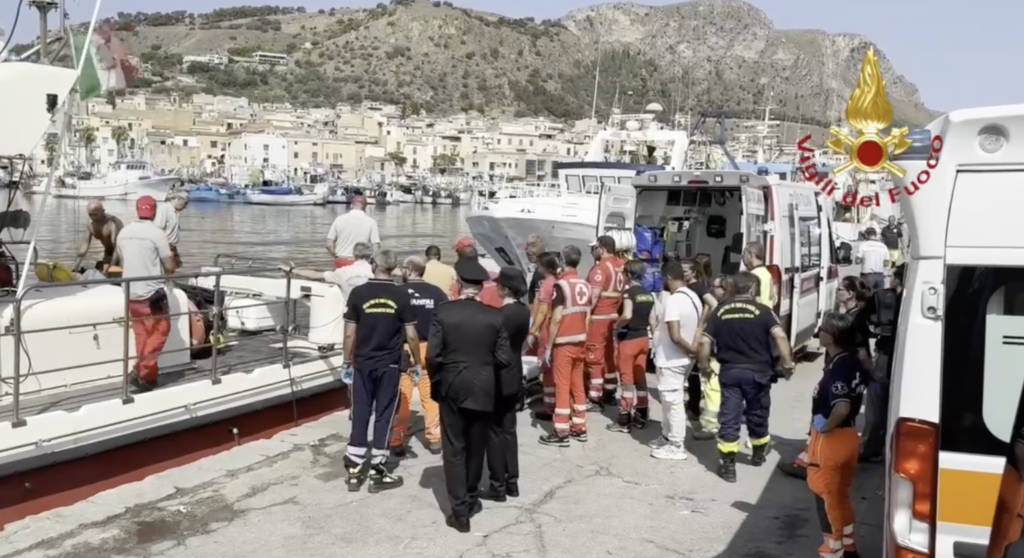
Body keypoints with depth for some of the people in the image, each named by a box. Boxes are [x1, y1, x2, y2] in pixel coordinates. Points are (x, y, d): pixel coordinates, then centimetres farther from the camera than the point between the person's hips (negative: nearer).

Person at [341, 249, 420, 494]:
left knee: (360, 415, 8)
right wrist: (417, 363, 7)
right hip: (390, 365, -1)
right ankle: (377, 472, 9)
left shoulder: (358, 293, -4)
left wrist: (348, 361, 9)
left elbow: (350, 333, -3)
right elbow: (411, 335, -5)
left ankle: (354, 471, 12)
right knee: (383, 416, 6)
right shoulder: (401, 295, -5)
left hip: (363, 364, 1)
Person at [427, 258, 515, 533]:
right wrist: (497, 386, 9)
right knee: (476, 447, 17)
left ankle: (460, 510, 2)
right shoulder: (495, 316, -6)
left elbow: (432, 355, -10)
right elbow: (504, 358, -7)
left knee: (454, 448, 5)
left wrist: (437, 382, 6)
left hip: (451, 388, -1)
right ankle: (471, 499, 31)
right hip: (483, 389, 2)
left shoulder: (443, 312, -9)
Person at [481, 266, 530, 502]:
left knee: (494, 432, 2)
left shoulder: (501, 313, -21)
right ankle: (512, 482, 22)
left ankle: (498, 486, 8)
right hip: (514, 377, 8)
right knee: (509, 430, 15)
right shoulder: (524, 311, 3)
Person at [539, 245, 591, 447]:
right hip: (580, 343, 7)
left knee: (562, 387, -2)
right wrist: (583, 339, 17)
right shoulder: (585, 286, 6)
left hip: (564, 343, -7)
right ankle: (579, 428, 20)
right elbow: (587, 317, 10)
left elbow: (557, 318, -17)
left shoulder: (561, 285, -14)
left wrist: (548, 346, -11)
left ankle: (561, 433, 2)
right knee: (578, 385, 13)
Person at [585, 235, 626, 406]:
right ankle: (609, 394, 25)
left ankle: (594, 399, -2)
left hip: (598, 317, -8)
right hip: (613, 316, 8)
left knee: (595, 358, -4)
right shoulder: (620, 266, 8)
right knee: (609, 356, 17)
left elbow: (593, 296, -21)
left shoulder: (600, 268, -16)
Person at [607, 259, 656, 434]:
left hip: (629, 339, -7)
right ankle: (640, 416, 21)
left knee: (627, 379, 0)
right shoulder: (649, 294, 5)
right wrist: (653, 338, 15)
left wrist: (616, 326, -14)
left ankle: (624, 420, 5)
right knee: (640, 378, 14)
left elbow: (627, 315, -31)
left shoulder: (629, 292, -16)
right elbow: (653, 321, 7)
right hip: (644, 339, 7)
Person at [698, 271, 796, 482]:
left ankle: (727, 465, 3)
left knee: (729, 417, 5)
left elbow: (705, 342, -2)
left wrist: (705, 366, 10)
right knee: (757, 415, 19)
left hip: (729, 371, 1)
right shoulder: (762, 310, -5)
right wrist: (787, 363, -11)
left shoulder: (720, 310, 2)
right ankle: (759, 454, 39)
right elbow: (779, 336, -18)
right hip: (758, 371, -1)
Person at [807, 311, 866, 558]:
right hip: (847, 435, 9)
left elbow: (842, 408, -36)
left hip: (831, 440, -9)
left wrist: (825, 427, -20)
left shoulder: (838, 368, -24)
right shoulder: (852, 362, 4)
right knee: (839, 496, 22)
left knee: (826, 497, 6)